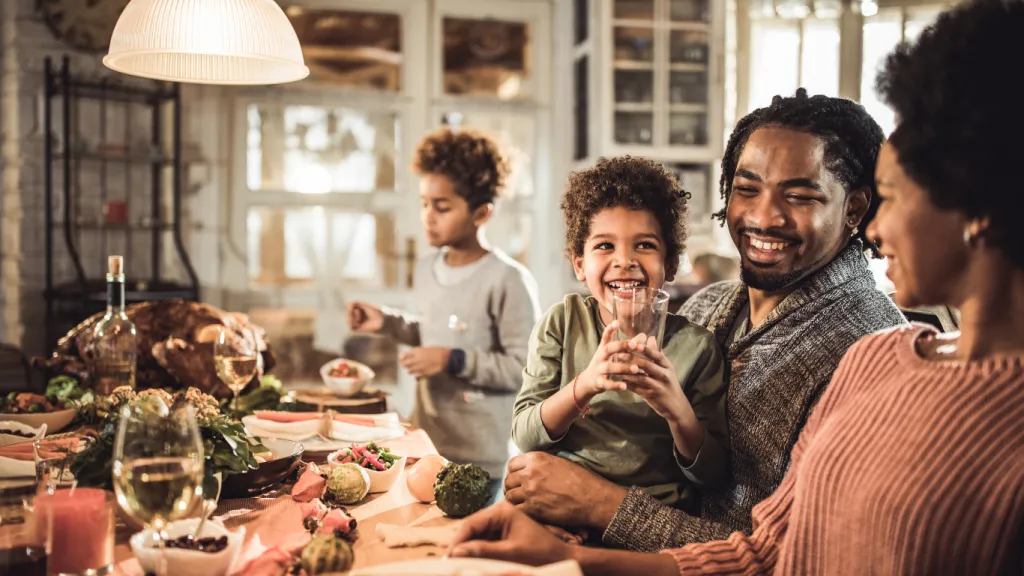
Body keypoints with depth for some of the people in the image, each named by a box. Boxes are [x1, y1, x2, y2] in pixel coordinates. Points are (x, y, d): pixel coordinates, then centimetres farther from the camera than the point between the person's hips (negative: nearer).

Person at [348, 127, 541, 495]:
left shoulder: (507, 280, -19)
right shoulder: (427, 269, 6)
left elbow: (526, 366, -19)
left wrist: (455, 361, -23)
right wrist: (387, 323, 9)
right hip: (425, 441, 7)